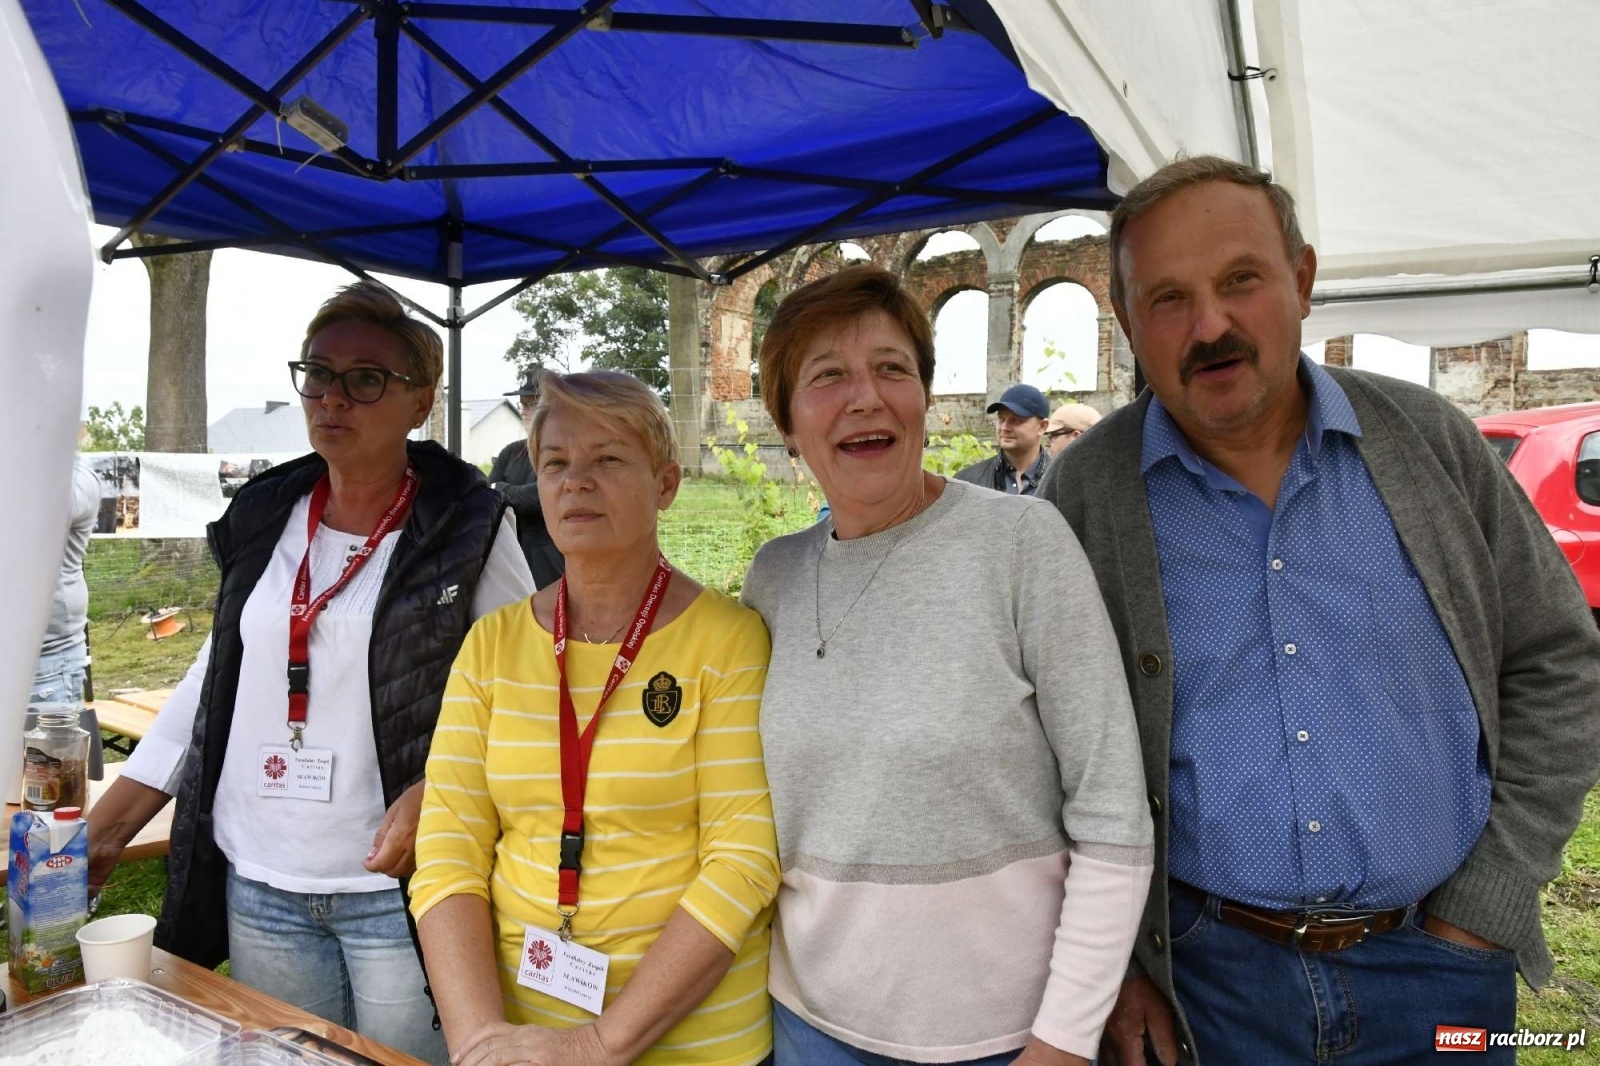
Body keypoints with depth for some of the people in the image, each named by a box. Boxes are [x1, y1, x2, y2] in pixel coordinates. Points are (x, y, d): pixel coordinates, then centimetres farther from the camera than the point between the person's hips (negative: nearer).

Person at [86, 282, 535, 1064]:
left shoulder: (467, 528, -9)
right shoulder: (262, 518, 6)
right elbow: (213, 683, 11)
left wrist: (435, 794, -22)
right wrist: (103, 830, 7)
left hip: (398, 886, -4)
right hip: (257, 888, 5)